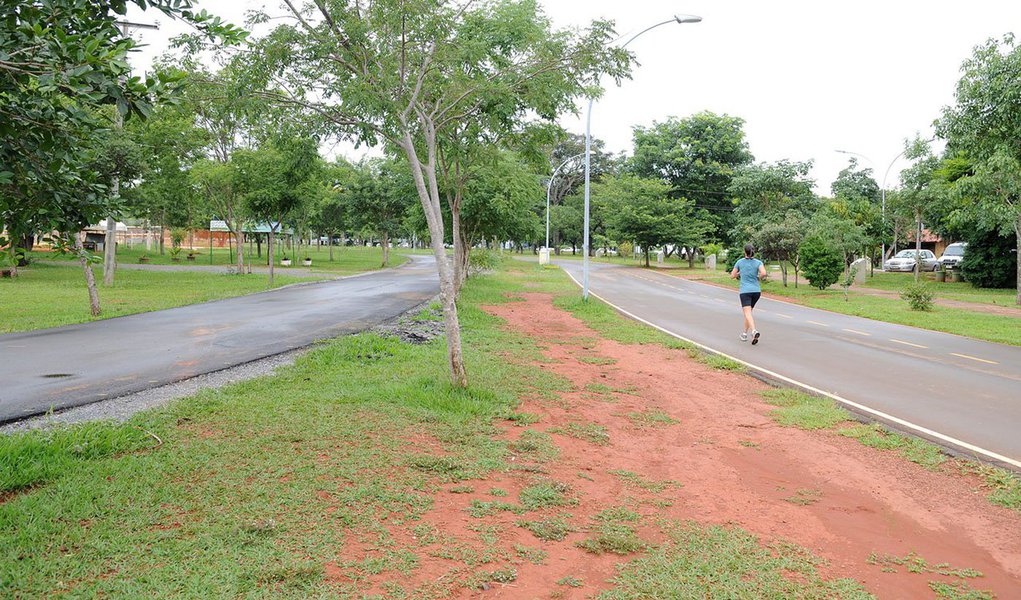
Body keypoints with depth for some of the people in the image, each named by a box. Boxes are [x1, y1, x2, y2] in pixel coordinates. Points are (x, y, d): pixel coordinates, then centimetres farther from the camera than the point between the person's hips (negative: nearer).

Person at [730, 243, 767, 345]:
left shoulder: (740, 262, 2)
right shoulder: (758, 262, 2)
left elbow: (732, 276, 9)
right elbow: (763, 273, -16)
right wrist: (758, 277, 5)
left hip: (745, 291, -3)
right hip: (756, 290, 3)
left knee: (748, 313, -12)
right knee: (749, 311, 21)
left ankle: (754, 331, -36)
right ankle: (745, 333, 27)